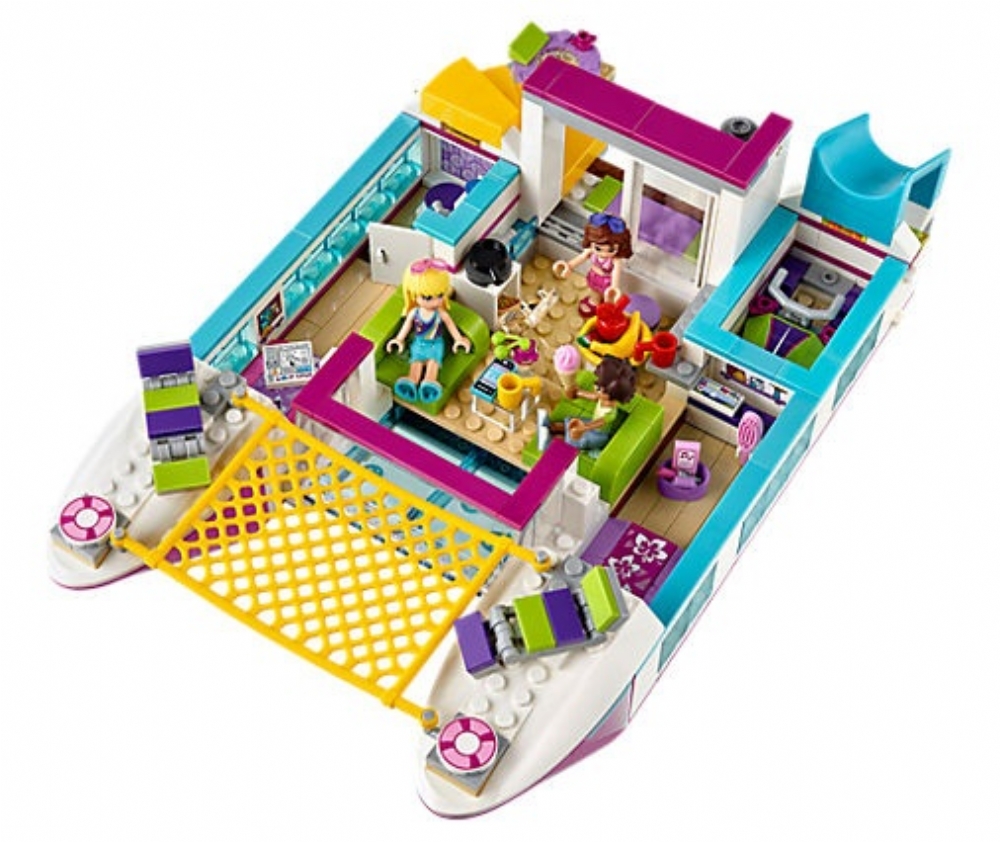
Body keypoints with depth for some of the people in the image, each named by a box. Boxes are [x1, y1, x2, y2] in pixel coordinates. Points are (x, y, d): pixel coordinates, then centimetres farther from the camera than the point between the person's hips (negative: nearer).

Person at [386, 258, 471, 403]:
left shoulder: (441, 313, -10)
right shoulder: (414, 312, -7)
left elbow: (450, 324, 3)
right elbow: (407, 325, 8)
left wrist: (458, 339, 4)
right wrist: (399, 339, 13)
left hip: (436, 343, -2)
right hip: (419, 343, 2)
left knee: (433, 361, -25)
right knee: (417, 360, -19)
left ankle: (429, 382, -46)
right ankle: (412, 382, -41)